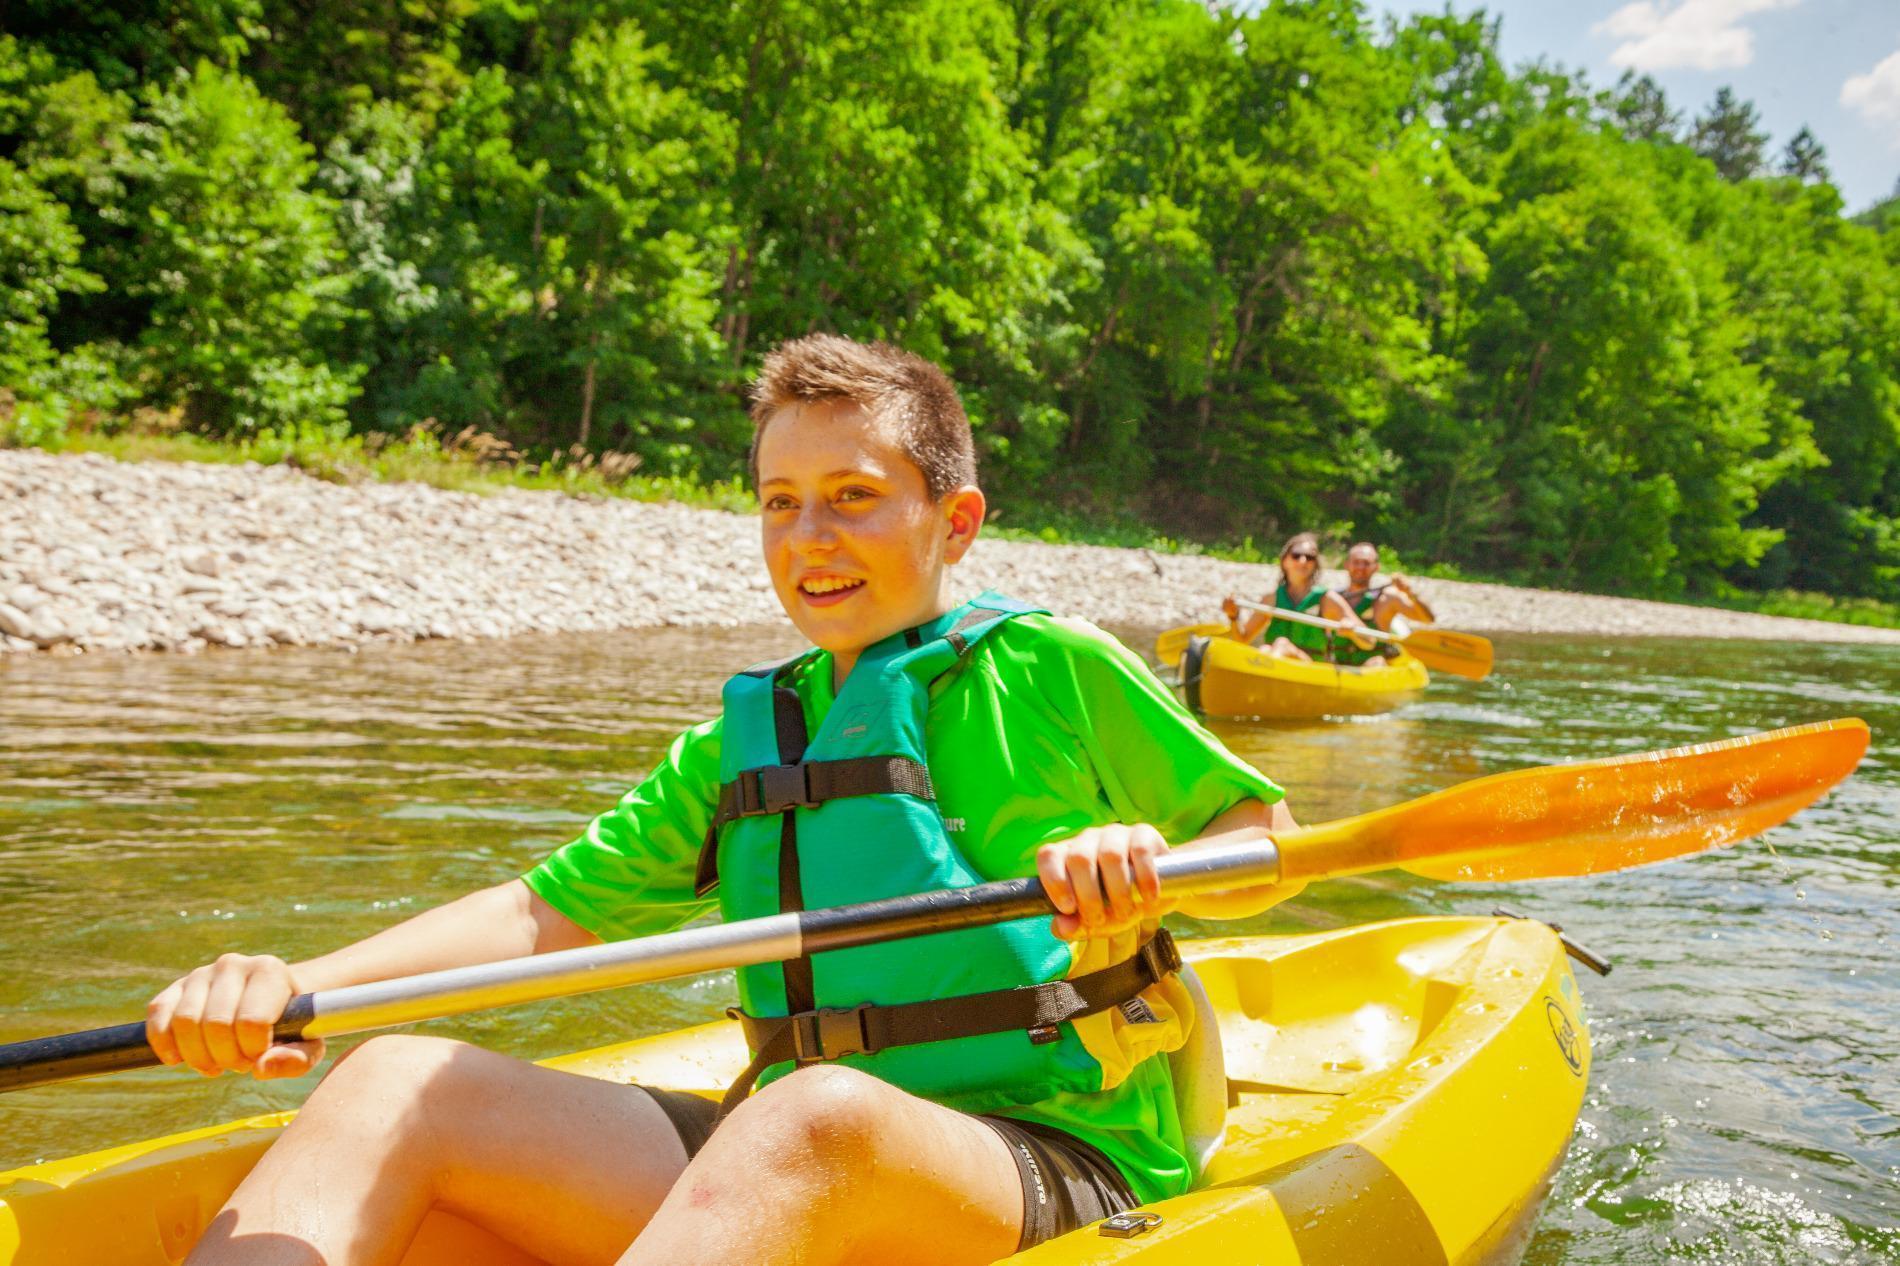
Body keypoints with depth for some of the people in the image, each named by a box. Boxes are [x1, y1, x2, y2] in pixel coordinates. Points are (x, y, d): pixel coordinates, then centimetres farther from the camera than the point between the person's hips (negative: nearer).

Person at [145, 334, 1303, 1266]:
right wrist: (290, 981, -3)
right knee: (395, 1085, -12)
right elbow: (551, 909, 12)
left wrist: (1154, 865, -16)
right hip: (801, 1168, 5)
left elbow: (1269, 841, 8)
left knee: (818, 1118, -39)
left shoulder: (1053, 671, 3)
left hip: (1052, 1166, -4)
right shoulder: (746, 736, 16)